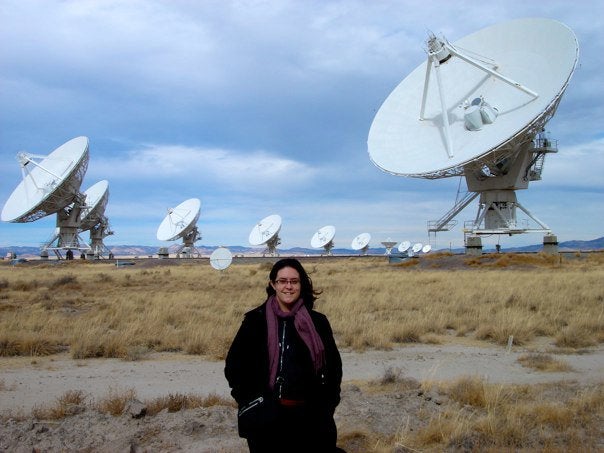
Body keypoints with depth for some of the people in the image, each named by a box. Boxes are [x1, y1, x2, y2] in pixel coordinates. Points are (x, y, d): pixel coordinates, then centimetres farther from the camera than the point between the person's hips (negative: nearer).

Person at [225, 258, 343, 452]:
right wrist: (249, 400, -5)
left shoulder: (317, 322, 2)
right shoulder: (256, 320, -2)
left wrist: (326, 406, 2)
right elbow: (234, 364, 1)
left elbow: (333, 365, 9)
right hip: (265, 419, -1)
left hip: (309, 417, 1)